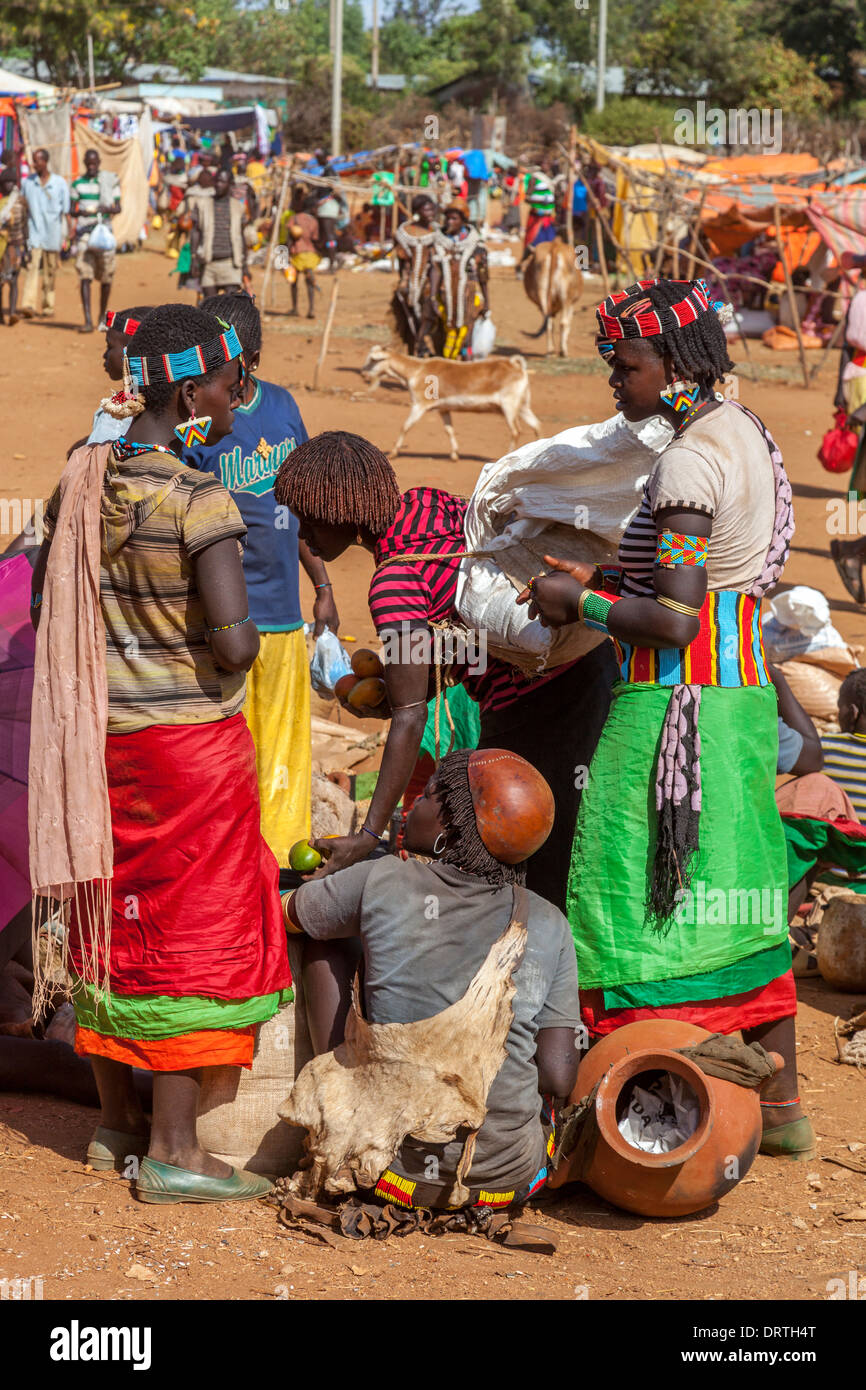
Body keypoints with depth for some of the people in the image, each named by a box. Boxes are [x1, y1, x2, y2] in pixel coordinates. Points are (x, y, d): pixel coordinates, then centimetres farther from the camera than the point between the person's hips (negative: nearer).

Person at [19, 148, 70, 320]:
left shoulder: (60, 183, -1)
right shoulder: (28, 182, 5)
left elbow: (66, 212, 0)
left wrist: (67, 237, -4)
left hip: (53, 234, 0)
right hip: (34, 233, 0)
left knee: (50, 272, 6)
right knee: (33, 267, -14)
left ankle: (48, 307, 17)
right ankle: (28, 306, -24)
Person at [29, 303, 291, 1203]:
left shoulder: (81, 482, 2)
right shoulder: (198, 500, -20)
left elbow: (41, 608, 11)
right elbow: (234, 641, -27)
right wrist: (239, 654, -5)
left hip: (99, 734, 7)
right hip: (189, 739, -7)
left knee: (111, 922, 15)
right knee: (192, 934, 1)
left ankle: (117, 1124, 28)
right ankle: (173, 1152, 5)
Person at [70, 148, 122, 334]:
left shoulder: (111, 181, 4)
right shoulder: (78, 183, 9)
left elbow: (118, 208, 2)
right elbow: (72, 210, 10)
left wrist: (109, 209, -21)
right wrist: (80, 212, -13)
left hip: (104, 230, 0)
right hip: (84, 233, 0)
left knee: (106, 278, 5)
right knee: (85, 276, -11)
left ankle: (102, 318, 22)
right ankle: (88, 321, -16)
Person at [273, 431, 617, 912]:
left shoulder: (394, 582, -23)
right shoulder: (421, 504, 2)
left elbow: (410, 719, -25)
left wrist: (370, 834, -25)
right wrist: (398, 696, 8)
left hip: (542, 706, -10)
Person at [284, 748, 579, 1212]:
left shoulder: (381, 883, -8)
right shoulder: (547, 926, -4)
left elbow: (285, 912, 12)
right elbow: (559, 1079, -6)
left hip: (392, 1169, -1)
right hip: (509, 1177, 2)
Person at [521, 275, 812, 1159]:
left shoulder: (688, 461, -18)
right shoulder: (743, 434, 12)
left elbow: (674, 621, -23)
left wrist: (578, 605, -10)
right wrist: (602, 579, 14)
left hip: (677, 705, -10)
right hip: (743, 691, 10)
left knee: (652, 901, -3)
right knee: (738, 900, 16)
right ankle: (780, 1108, 24)